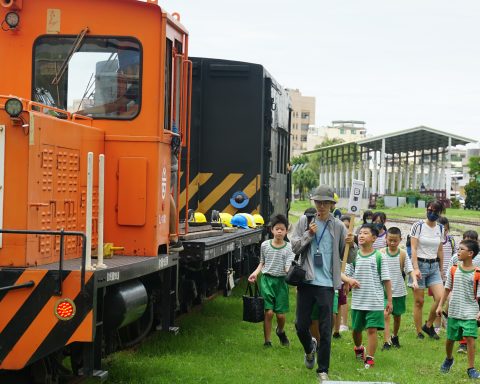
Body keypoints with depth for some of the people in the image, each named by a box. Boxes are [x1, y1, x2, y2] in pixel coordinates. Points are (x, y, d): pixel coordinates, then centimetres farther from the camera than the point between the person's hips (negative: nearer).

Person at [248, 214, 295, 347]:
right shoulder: (265, 245, 4)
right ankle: (267, 341, 3)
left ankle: (281, 331, 36)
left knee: (281, 314, 2)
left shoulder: (288, 247, -3)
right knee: (269, 312, -9)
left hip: (281, 281, 0)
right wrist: (256, 272, -1)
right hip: (267, 279, 0)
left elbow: (288, 266, -9)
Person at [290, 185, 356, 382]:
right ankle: (310, 348, 40)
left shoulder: (338, 226, 2)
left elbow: (348, 257, 4)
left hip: (327, 283, -1)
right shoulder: (305, 221, 4)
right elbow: (294, 246, 3)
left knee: (326, 330, 1)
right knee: (301, 325, 7)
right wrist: (308, 235, -10)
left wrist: (350, 245, -16)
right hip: (306, 280, 1)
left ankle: (323, 370, 12)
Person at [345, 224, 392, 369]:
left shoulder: (379, 256, -3)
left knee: (372, 329, -6)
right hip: (357, 301, 3)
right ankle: (358, 348, 43)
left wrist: (389, 300, -2)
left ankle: (369, 358, 3)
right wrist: (350, 280, -15)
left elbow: (386, 280, -1)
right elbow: (346, 274, 9)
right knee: (356, 329, 15)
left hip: (375, 301, -3)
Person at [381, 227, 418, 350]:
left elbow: (410, 269, -7)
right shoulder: (382, 253, -4)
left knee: (397, 315, 16)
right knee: (386, 315, -13)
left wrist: (414, 281, -23)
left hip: (399, 290, 2)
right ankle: (386, 342, -16)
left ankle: (395, 337, 38)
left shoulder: (403, 254, -3)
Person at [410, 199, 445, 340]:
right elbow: (413, 249, -10)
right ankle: (419, 332, 9)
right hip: (419, 264, -4)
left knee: (440, 298, -9)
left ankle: (428, 325, 11)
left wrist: (441, 269, 17)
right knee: (419, 301, -1)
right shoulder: (418, 226, -6)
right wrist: (416, 268, -18)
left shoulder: (440, 228, 8)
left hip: (434, 266, 4)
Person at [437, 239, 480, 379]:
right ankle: (449, 359, 43)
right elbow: (447, 289, 9)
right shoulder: (453, 270, 2)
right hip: (454, 311, 4)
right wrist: (440, 305, 7)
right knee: (450, 338, 14)